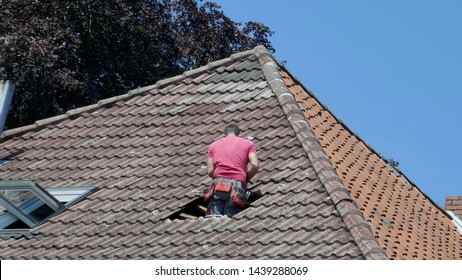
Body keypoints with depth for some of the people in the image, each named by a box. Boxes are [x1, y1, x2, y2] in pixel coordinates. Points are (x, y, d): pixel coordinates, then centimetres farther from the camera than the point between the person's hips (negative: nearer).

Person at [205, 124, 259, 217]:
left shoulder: (213, 145, 22)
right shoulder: (248, 144, 18)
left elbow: (210, 171, 11)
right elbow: (254, 165, 2)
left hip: (218, 184, 1)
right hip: (238, 185, -1)